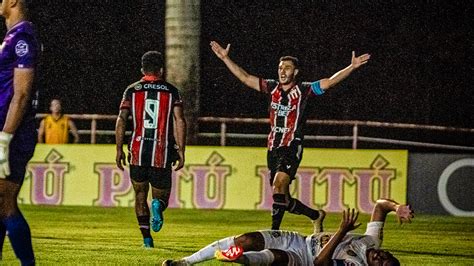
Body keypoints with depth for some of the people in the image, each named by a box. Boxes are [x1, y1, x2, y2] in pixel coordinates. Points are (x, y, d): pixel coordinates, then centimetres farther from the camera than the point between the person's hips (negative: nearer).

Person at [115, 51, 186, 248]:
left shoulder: (132, 90, 7)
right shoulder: (171, 91, 6)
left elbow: (121, 120, -1)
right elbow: (179, 121, -3)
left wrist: (119, 150, 4)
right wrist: (180, 151, -1)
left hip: (138, 150, 1)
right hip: (162, 153, 0)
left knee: (140, 195, 15)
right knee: (161, 195, 11)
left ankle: (146, 238, 5)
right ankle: (158, 206, -25)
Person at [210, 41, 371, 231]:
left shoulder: (304, 90, -2)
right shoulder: (272, 87, 10)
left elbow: (330, 82, -10)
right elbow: (245, 78, 14)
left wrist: (352, 67, -21)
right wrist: (225, 58, 12)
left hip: (292, 148, -6)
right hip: (273, 148, 6)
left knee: (279, 185, -26)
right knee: (283, 199, 9)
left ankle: (274, 231, -28)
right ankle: (315, 215, 32)